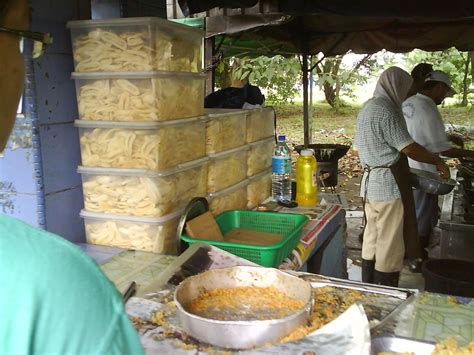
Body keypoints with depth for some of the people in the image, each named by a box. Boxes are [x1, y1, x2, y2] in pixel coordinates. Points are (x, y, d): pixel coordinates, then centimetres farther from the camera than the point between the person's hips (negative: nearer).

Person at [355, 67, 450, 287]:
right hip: (389, 185, -10)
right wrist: (438, 162, -5)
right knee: (391, 245, 0)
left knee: (372, 239, 16)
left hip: (370, 182, 10)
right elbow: (409, 148, -19)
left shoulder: (367, 107, 14)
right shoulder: (386, 110, -17)